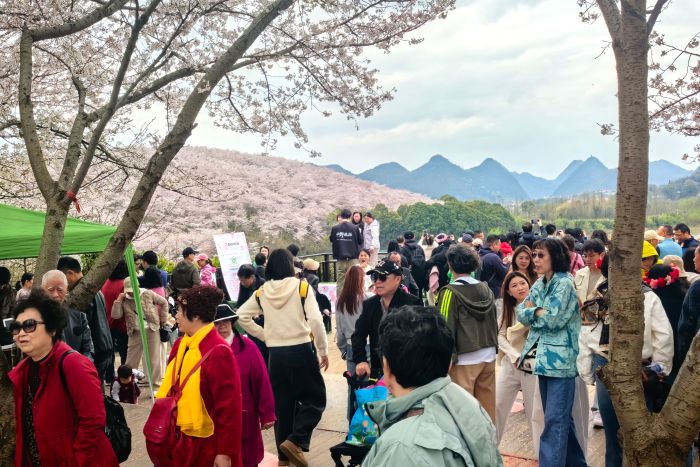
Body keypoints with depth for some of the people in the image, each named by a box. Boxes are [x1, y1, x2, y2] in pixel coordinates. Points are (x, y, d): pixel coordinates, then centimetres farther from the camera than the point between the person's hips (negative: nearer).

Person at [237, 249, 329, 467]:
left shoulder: (262, 292, 2)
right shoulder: (301, 286, -10)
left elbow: (241, 316, 4)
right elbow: (316, 321, -17)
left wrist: (264, 335, 8)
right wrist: (323, 350, -6)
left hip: (276, 353, 4)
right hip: (301, 350, -4)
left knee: (281, 404, 15)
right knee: (315, 399, 10)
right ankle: (295, 441, -7)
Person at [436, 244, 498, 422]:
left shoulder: (451, 292, -12)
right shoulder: (486, 289, 7)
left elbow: (447, 327, -14)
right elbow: (494, 322, 13)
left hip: (465, 359, -6)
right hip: (488, 356, 7)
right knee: (487, 407, 15)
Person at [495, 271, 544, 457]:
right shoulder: (507, 309, 6)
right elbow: (500, 335, -1)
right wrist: (516, 357, -13)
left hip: (534, 366, -4)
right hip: (510, 364, 4)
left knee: (536, 411, 3)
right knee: (497, 406, 9)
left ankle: (542, 454, 18)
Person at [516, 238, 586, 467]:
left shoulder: (565, 284, -12)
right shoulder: (539, 284, 12)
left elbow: (553, 320, -18)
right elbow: (521, 313, 6)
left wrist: (533, 311, -3)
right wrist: (539, 312, -10)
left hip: (560, 360, -8)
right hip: (543, 358, 8)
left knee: (555, 420, -5)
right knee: (559, 417, 18)